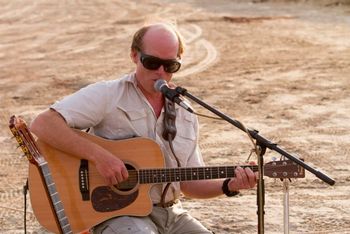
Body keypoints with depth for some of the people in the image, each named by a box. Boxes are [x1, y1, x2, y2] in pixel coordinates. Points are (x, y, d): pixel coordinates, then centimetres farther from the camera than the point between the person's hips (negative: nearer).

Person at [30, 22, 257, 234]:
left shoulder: (185, 115, 12)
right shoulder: (108, 96, -7)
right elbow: (42, 125, -18)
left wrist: (229, 186, -1)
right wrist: (98, 155, -25)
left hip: (170, 212, 6)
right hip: (115, 211, -6)